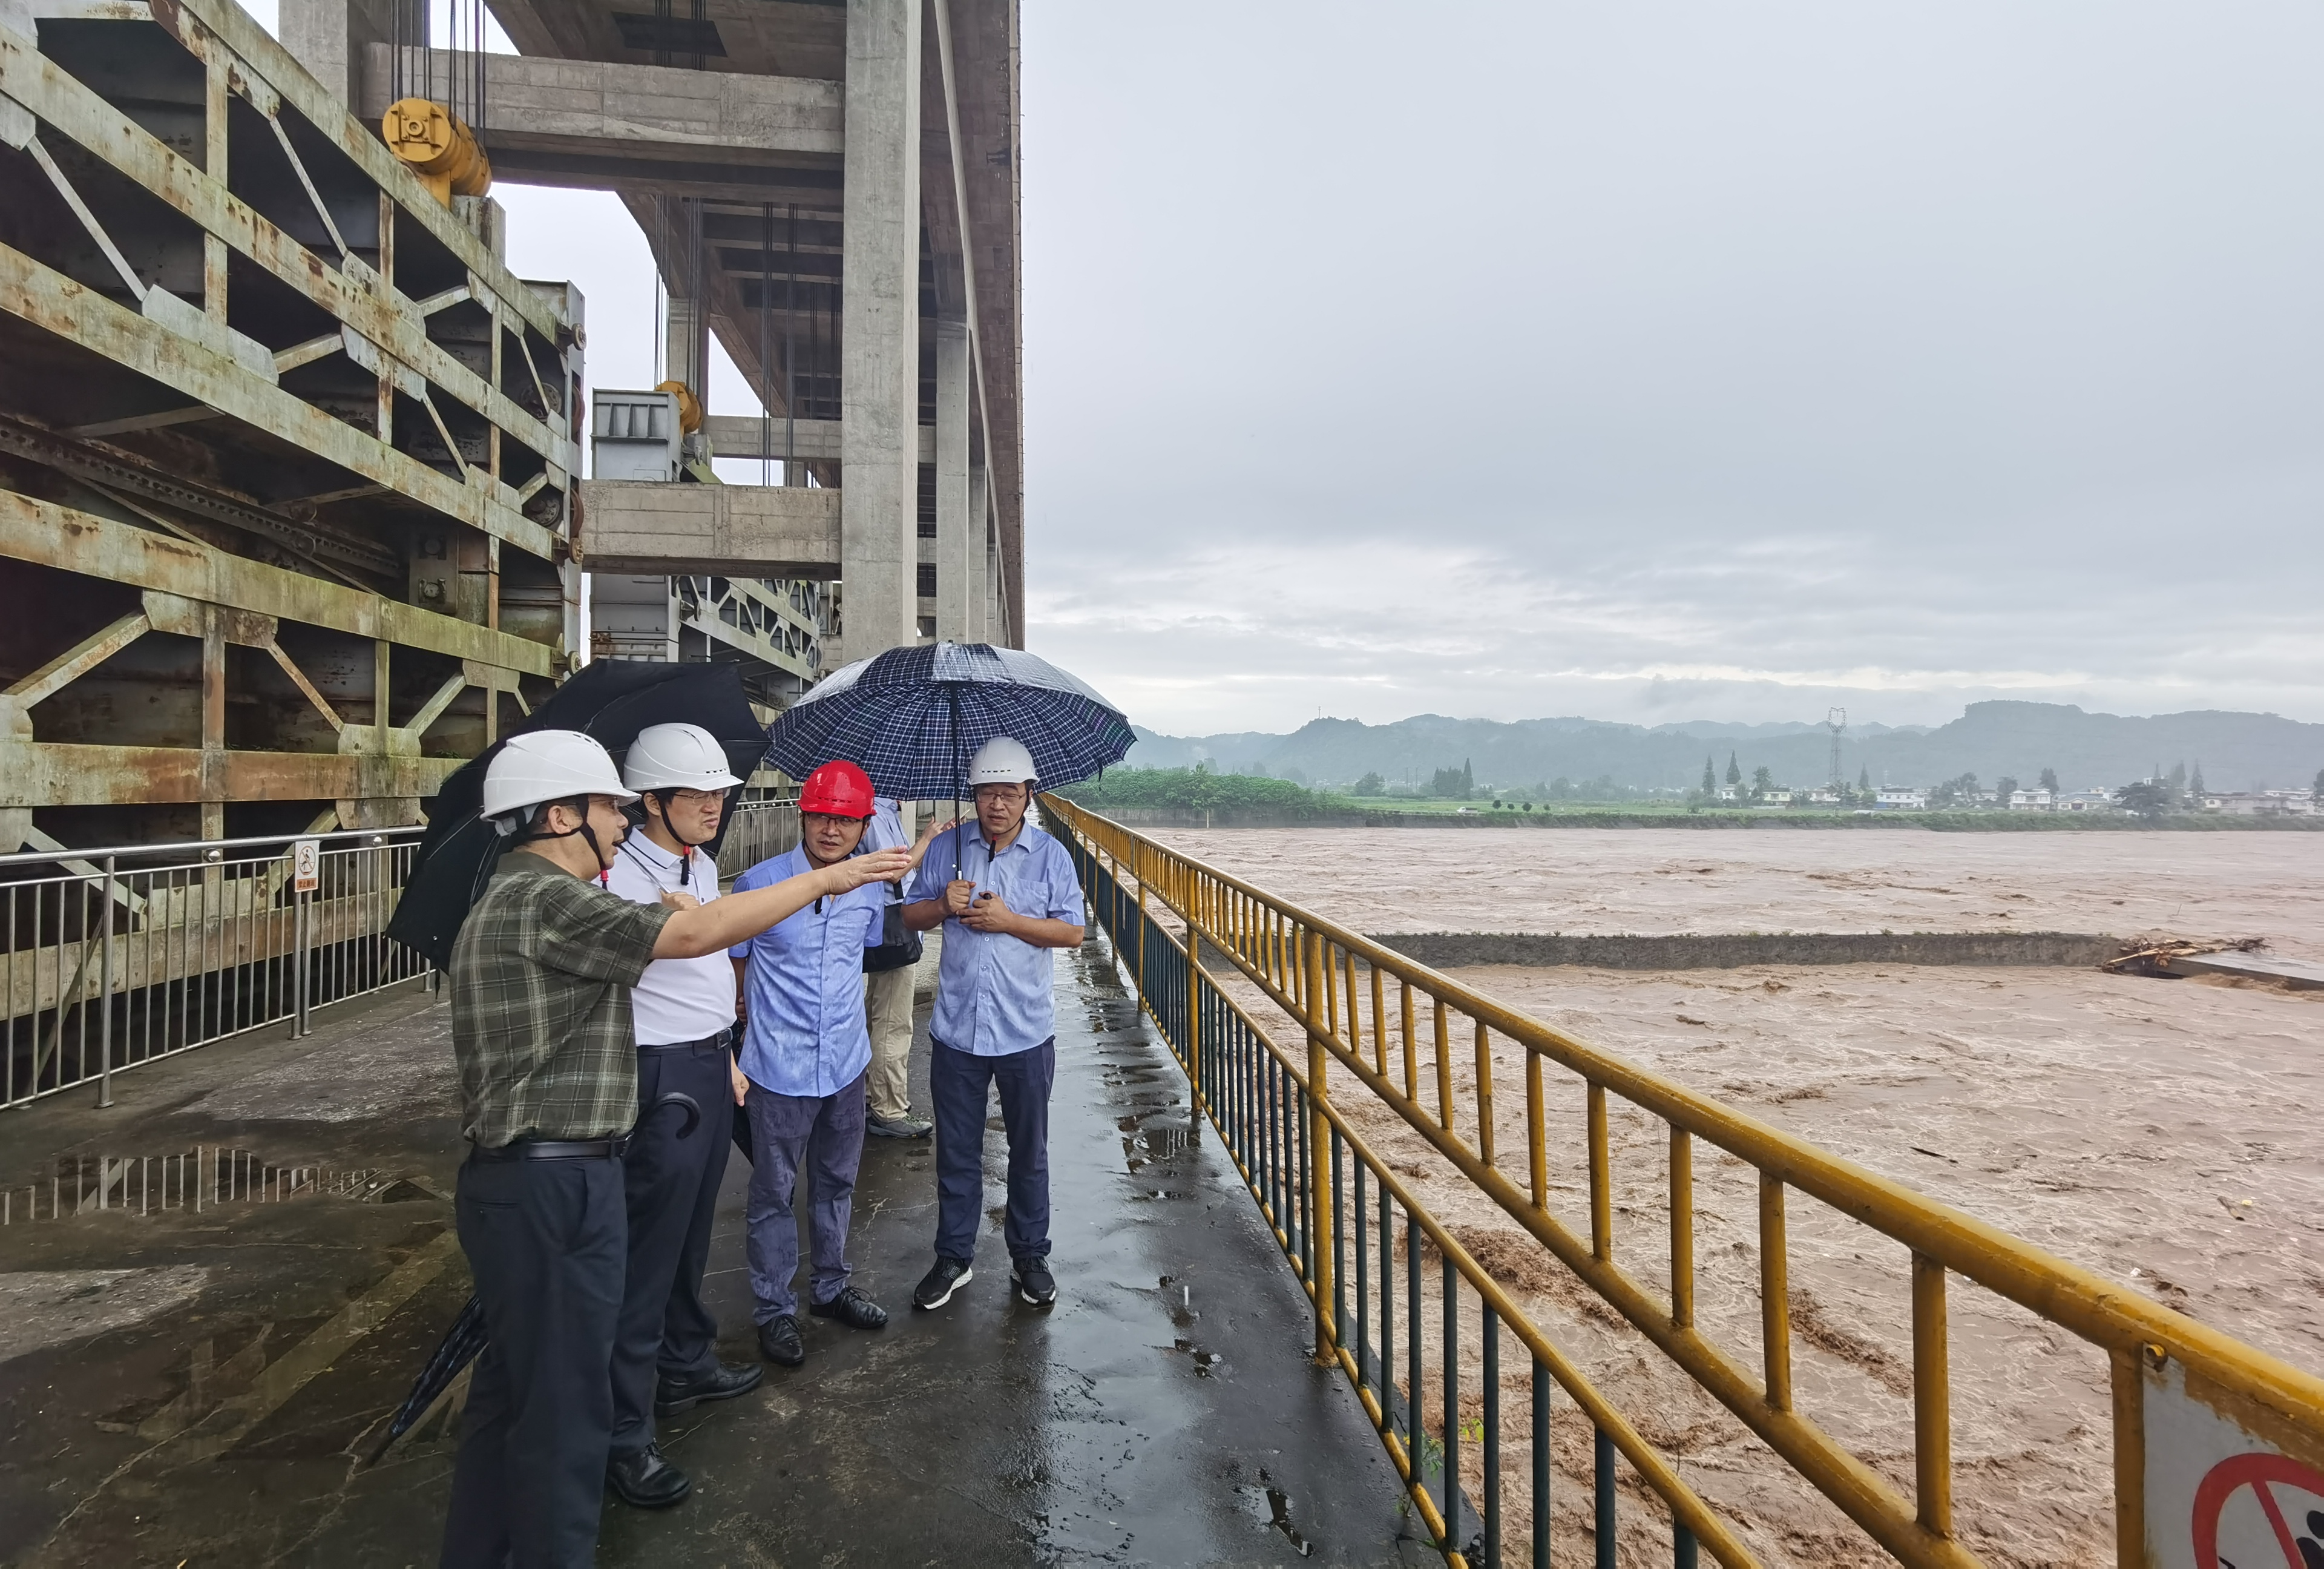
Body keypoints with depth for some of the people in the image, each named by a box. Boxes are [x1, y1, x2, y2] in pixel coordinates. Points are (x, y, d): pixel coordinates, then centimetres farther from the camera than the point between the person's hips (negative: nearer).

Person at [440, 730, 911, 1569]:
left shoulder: (515, 900, 16)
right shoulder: (542, 899, -19)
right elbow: (690, 934, -27)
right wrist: (825, 878, -20)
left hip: (530, 1183, 11)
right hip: (552, 1187, -11)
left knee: (512, 1389, 23)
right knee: (564, 1406, 3)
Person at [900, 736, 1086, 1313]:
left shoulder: (1050, 854, -3)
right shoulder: (948, 847, 3)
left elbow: (1072, 930, -7)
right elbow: (911, 915, 8)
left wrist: (1008, 920, -17)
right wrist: (944, 906, -13)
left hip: (1026, 1032, -1)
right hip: (956, 1029, 2)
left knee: (1029, 1151, 13)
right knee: (956, 1151, 13)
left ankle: (1029, 1257, 30)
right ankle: (954, 1257, 31)